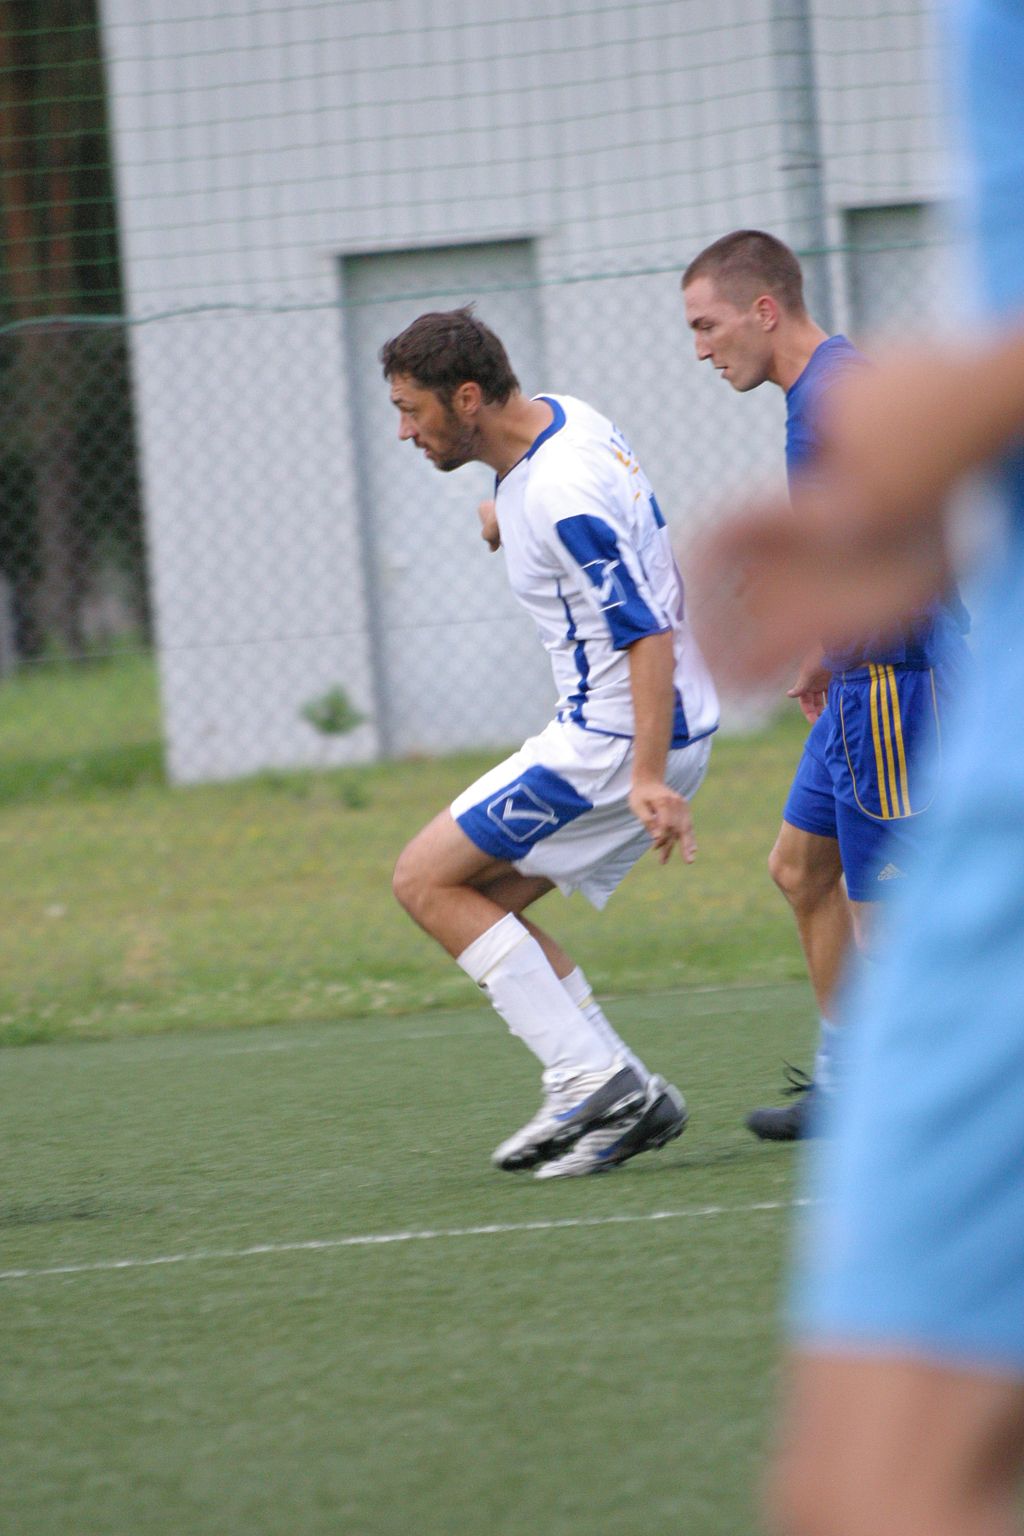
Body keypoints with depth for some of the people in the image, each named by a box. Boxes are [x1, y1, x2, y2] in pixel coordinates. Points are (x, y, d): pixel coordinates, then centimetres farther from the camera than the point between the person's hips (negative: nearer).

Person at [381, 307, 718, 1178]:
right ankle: (627, 1098, 6)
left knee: (427, 879, -5)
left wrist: (648, 778, -32)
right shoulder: (562, 417, 6)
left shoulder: (561, 497, -24)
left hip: (618, 741, -10)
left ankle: (589, 1078, -10)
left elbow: (648, 637, -27)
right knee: (486, 902, 12)